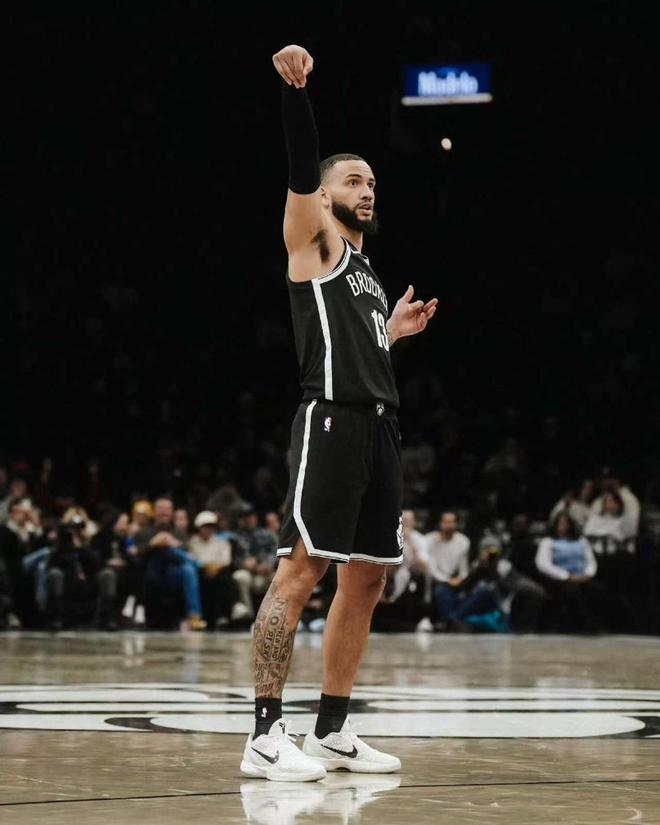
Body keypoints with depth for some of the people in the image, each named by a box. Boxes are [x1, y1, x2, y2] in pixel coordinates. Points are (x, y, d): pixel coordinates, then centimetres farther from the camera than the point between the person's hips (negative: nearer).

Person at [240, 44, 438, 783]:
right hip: (331, 419, -9)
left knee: (367, 578, 8)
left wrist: (392, 331, 22)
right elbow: (301, 165, -13)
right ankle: (265, 735, -14)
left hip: (380, 424, 9)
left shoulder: (365, 270, 26)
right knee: (301, 569, -13)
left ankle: (332, 733, 14)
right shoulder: (310, 240, 4)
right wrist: (294, 89, -25)